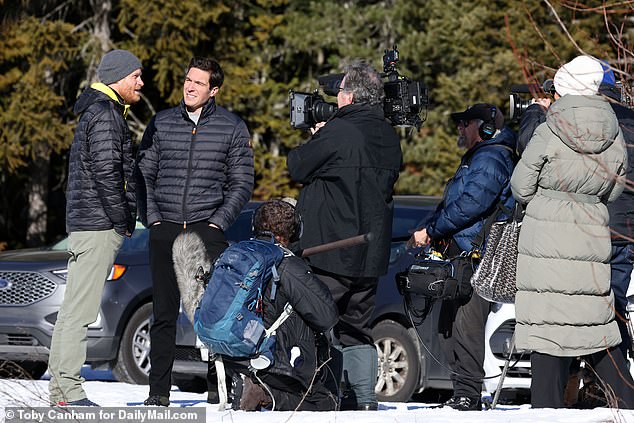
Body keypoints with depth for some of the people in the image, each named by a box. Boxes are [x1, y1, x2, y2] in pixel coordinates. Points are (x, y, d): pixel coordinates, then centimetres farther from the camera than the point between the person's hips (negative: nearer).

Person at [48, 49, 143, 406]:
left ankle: (60, 388, 14)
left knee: (74, 309, 11)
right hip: (100, 226, -11)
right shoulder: (106, 115, -12)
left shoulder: (100, 112, 21)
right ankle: (70, 391, -13)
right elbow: (106, 172, -19)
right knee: (81, 310, -11)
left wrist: (122, 220, 17)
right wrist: (123, 221, -13)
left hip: (86, 225, 11)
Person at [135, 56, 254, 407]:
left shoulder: (232, 128, 4)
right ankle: (158, 391, 5)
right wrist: (151, 217, 0)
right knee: (164, 313, 2)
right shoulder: (161, 124, 9)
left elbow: (242, 182, 5)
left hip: (208, 230, -2)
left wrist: (219, 222, -6)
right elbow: (143, 174, 13)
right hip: (165, 230, 2)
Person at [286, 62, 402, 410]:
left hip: (330, 249, -7)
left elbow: (298, 167, -6)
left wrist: (315, 138, 14)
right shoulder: (388, 136, 9)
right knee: (356, 327, 13)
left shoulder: (338, 131, -15)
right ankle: (364, 400, 10)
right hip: (370, 254, 7)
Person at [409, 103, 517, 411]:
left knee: (466, 325, -14)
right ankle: (462, 394, 17)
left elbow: (469, 205, -21)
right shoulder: (476, 158, 25)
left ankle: (468, 396, -14)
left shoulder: (491, 159, -11)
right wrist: (431, 231, 11)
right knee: (448, 325, 13)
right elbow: (452, 203, 27)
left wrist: (431, 230, -13)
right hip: (462, 255, 11)